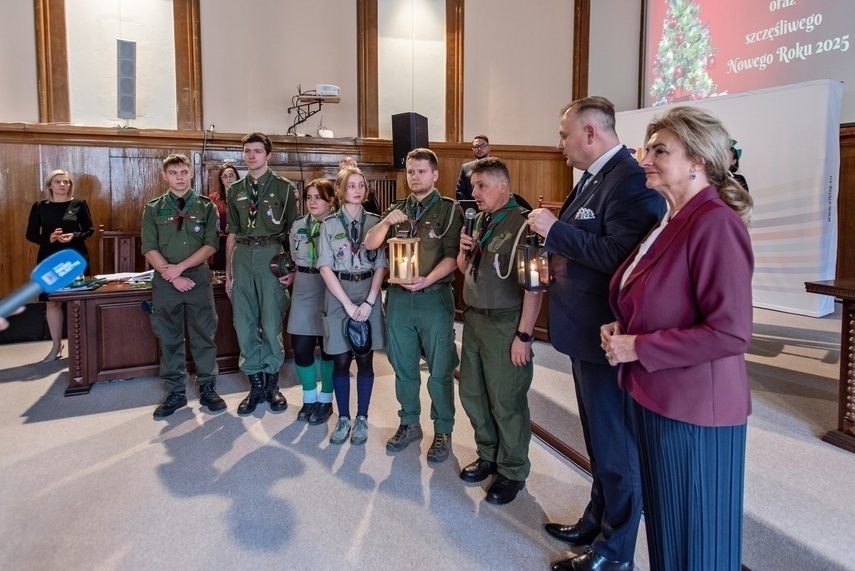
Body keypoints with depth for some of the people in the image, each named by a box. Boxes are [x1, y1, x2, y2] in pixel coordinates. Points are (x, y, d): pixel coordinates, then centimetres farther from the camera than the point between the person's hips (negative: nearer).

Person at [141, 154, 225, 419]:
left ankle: (207, 389, 14)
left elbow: (211, 245, -4)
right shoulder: (153, 208, 7)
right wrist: (171, 275, -11)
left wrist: (180, 267, -12)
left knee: (204, 334, 3)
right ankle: (175, 392, 16)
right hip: (164, 280, 1)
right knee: (169, 338, 6)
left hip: (198, 277, -1)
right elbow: (149, 248, 0)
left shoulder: (206, 206, 5)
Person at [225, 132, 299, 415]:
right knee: (244, 323, 5)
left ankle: (272, 383, 17)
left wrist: (293, 267, -7)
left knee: (271, 321, 0)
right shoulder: (236, 190, 15)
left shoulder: (284, 187, 3)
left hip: (271, 254, -4)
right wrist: (228, 272, 13)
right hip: (242, 256, 4)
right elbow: (232, 232, 16)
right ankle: (255, 385, 18)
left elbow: (293, 231, 1)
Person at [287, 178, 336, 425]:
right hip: (303, 292, 4)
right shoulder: (298, 225, 9)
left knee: (329, 348, 7)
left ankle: (325, 401, 24)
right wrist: (291, 276, 7)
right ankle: (309, 398, 24)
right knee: (301, 348, 3)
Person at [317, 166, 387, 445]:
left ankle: (362, 419, 19)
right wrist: (348, 304, -11)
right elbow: (325, 267, -4)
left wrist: (369, 301, -10)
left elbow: (381, 265, 1)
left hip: (368, 294, 1)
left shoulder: (375, 222, 5)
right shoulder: (330, 224, 2)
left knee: (365, 360, 6)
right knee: (341, 361, 4)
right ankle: (343, 419, 19)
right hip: (338, 295, -1)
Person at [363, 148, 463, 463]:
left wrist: (427, 280, -24)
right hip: (398, 297, 5)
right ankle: (409, 424, 31)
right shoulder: (397, 210, 12)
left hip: (434, 297, -4)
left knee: (440, 370, 2)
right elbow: (369, 244, 4)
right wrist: (387, 223, -13)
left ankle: (443, 431, 18)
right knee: (403, 367, 14)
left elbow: (452, 256, -9)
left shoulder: (449, 210, -1)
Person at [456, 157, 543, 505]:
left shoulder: (521, 225, -14)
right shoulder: (480, 222, 11)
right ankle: (488, 456, 36)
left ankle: (513, 472, 22)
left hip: (505, 324, -8)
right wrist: (464, 253, -1)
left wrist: (524, 336, -19)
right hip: (474, 318, 8)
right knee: (472, 393, 16)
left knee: (506, 401, 3)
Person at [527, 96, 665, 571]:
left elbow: (619, 255, -30)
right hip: (586, 331, 10)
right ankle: (597, 521, 42)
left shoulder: (630, 180, -20)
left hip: (608, 336, -10)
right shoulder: (593, 176, 12)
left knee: (615, 444, 6)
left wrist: (556, 230, -23)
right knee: (598, 437, 23)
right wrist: (557, 256, 2)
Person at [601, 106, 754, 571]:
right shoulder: (671, 221, 9)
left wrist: (638, 348, -20)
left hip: (694, 410, -9)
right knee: (664, 521, 24)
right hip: (657, 399, 9)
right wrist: (622, 329, 3)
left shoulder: (715, 223, -20)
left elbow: (731, 333, -26)